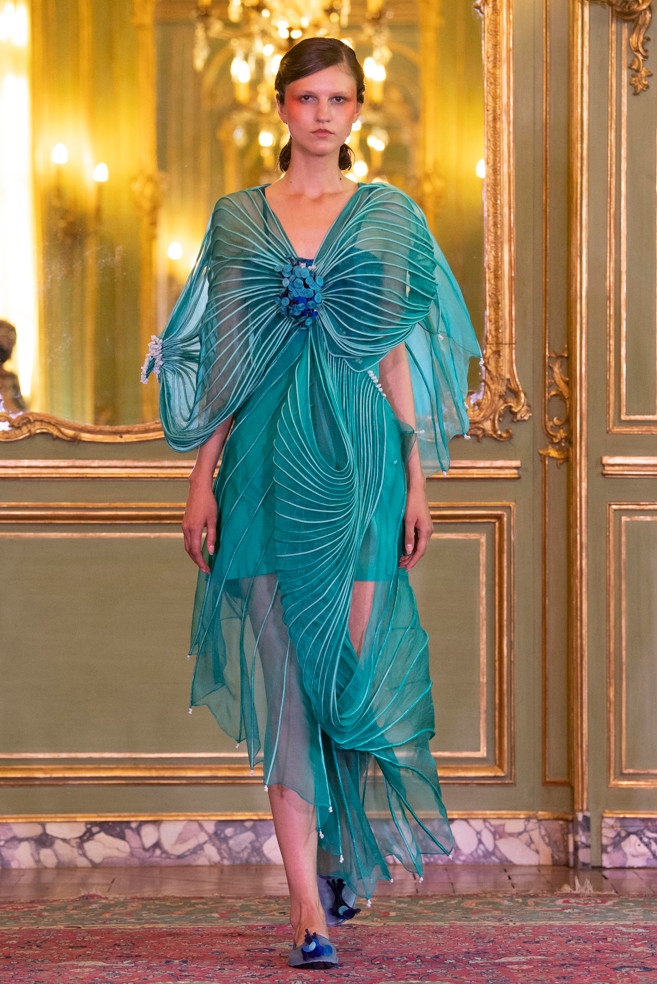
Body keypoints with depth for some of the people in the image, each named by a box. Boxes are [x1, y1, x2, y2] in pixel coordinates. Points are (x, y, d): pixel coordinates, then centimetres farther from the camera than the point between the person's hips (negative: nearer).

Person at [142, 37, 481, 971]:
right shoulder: (237, 219, 9)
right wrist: (203, 478, 3)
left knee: (351, 673, -4)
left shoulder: (388, 216, 8)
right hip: (268, 462, 1)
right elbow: (222, 363, 9)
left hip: (359, 462, -1)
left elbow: (398, 355, 6)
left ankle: (346, 846, 25)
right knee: (284, 683, -2)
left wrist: (416, 481, 1)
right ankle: (308, 901, 1)